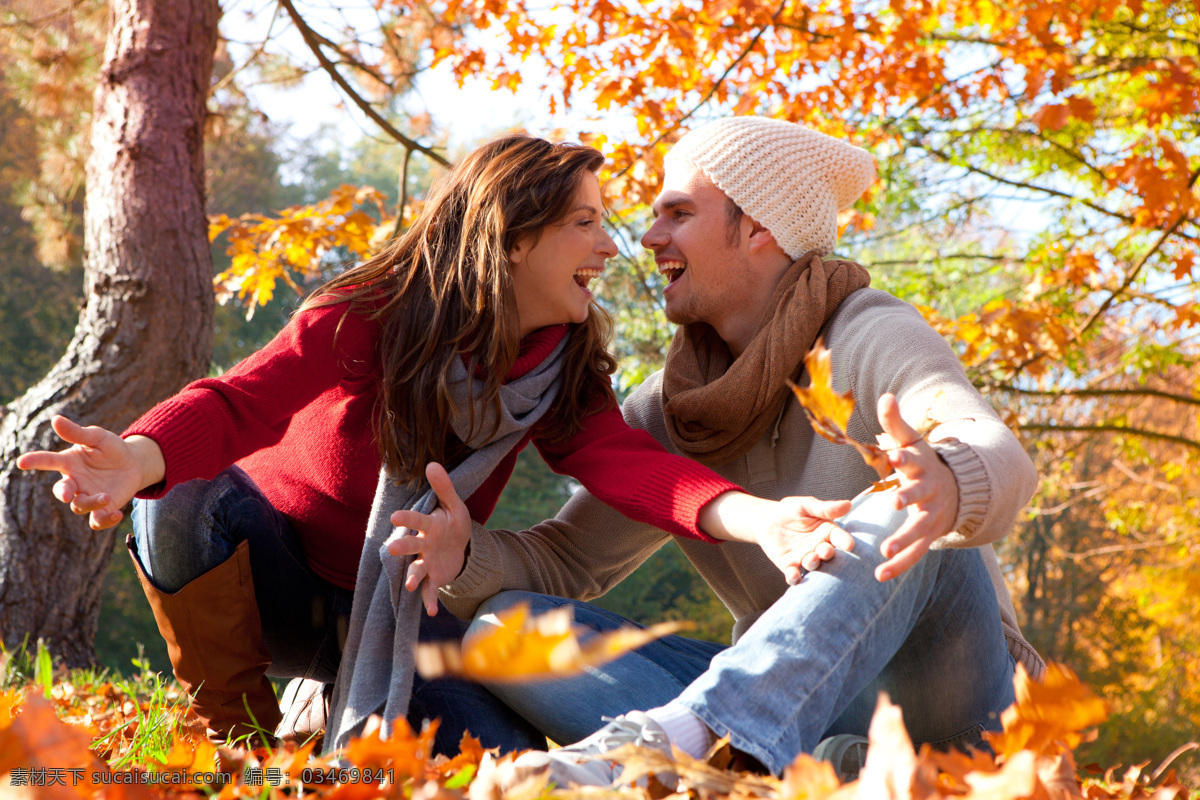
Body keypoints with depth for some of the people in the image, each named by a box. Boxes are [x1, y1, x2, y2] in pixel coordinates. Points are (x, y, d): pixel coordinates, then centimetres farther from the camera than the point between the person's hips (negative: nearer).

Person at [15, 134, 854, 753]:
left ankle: (351, 706, 12)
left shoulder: (565, 370, -10)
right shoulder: (368, 319, -23)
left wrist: (755, 517, -50)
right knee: (189, 504, -36)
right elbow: (241, 402, -37)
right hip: (272, 567, -3)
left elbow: (623, 460, -28)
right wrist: (139, 459, -62)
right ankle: (238, 738, -14)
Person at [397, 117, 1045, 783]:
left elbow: (998, 455, -29)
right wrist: (466, 552, -16)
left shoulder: (870, 336, -8)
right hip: (786, 701, 5)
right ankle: (819, 766, -35)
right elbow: (562, 562, 8)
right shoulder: (667, 411, 10)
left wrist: (948, 487, -54)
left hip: (935, 698, -5)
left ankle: (672, 739, -51)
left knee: (909, 514, -34)